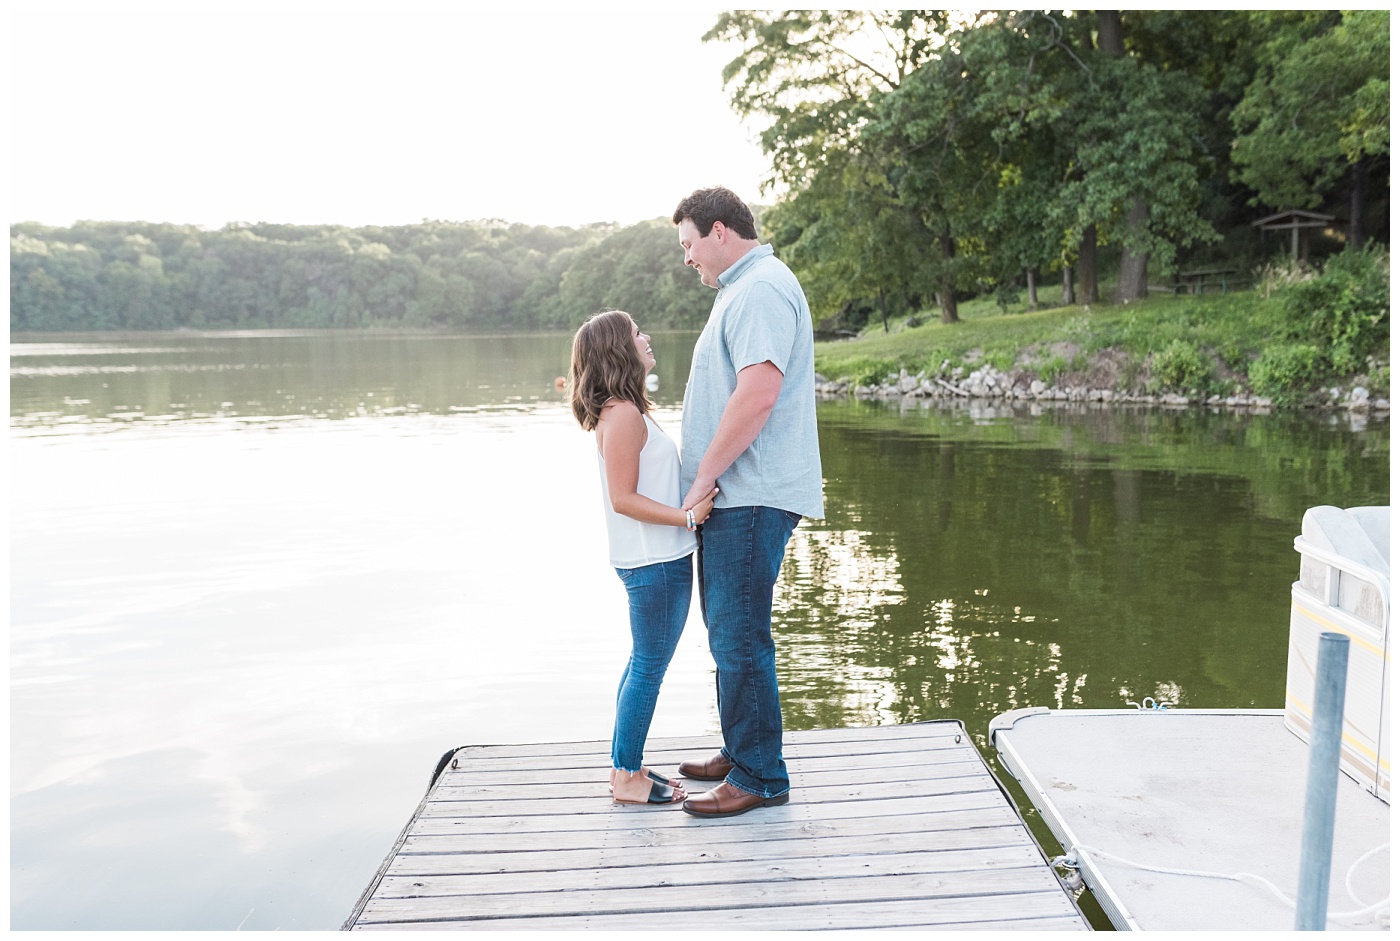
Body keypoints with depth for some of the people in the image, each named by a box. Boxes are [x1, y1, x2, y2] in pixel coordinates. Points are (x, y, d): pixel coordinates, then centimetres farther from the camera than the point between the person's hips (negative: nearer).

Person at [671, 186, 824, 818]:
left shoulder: (761, 289, -13)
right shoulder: (743, 289, 21)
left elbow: (758, 393, -26)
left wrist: (703, 475, -18)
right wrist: (706, 481, 18)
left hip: (750, 498, -11)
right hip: (733, 497, 11)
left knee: (739, 636, -6)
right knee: (728, 631, 18)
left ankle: (760, 777, 5)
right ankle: (740, 752, 30)